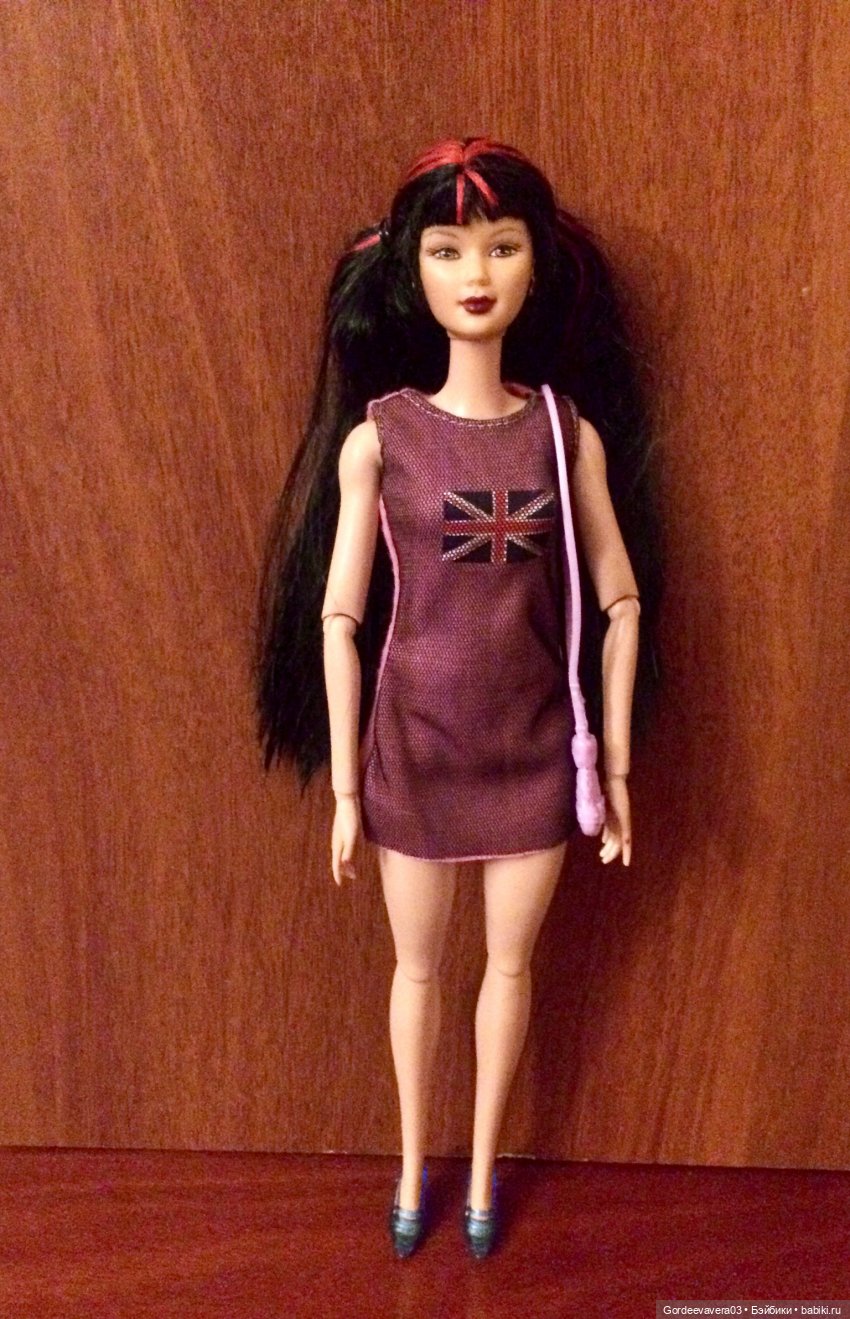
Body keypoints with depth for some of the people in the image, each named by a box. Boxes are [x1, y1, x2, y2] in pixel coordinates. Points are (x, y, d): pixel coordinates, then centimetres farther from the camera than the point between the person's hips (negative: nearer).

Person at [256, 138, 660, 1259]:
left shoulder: (571, 429, -5)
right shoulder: (376, 437, -10)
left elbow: (622, 599, 0)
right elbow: (338, 617, -8)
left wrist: (616, 760, 0)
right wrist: (345, 786, -7)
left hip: (534, 743, 2)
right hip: (415, 743, -1)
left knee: (511, 961, 17)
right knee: (419, 966, 17)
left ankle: (482, 1168, 41)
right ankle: (413, 1167, 41)